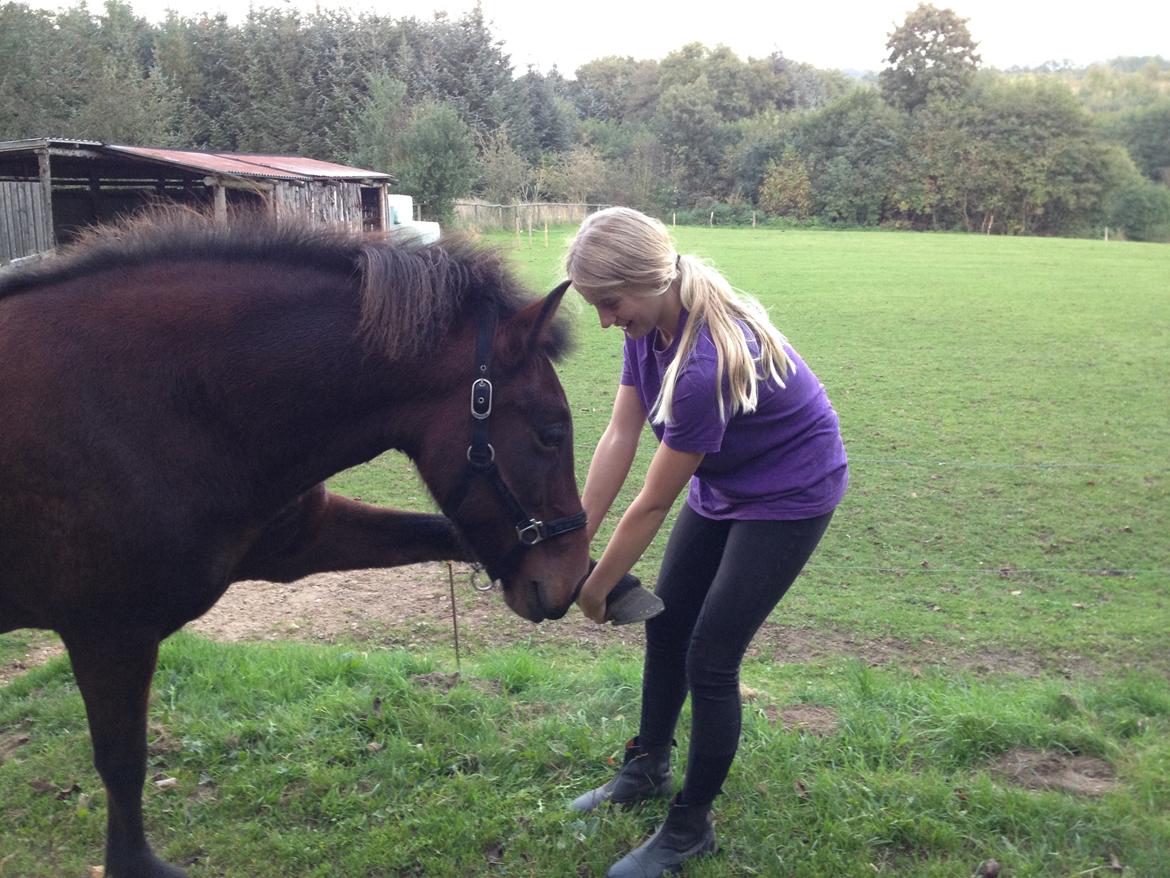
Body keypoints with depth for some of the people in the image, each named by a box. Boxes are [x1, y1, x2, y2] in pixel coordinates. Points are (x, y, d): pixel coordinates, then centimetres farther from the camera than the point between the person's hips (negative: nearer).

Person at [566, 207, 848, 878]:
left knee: (710, 659, -5)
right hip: (723, 483, 9)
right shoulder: (652, 323, -13)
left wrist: (596, 589, -15)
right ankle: (648, 769, 38)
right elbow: (620, 436, -10)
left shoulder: (706, 363, -37)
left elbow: (654, 504, -27)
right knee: (666, 624, 16)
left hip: (790, 493, -8)